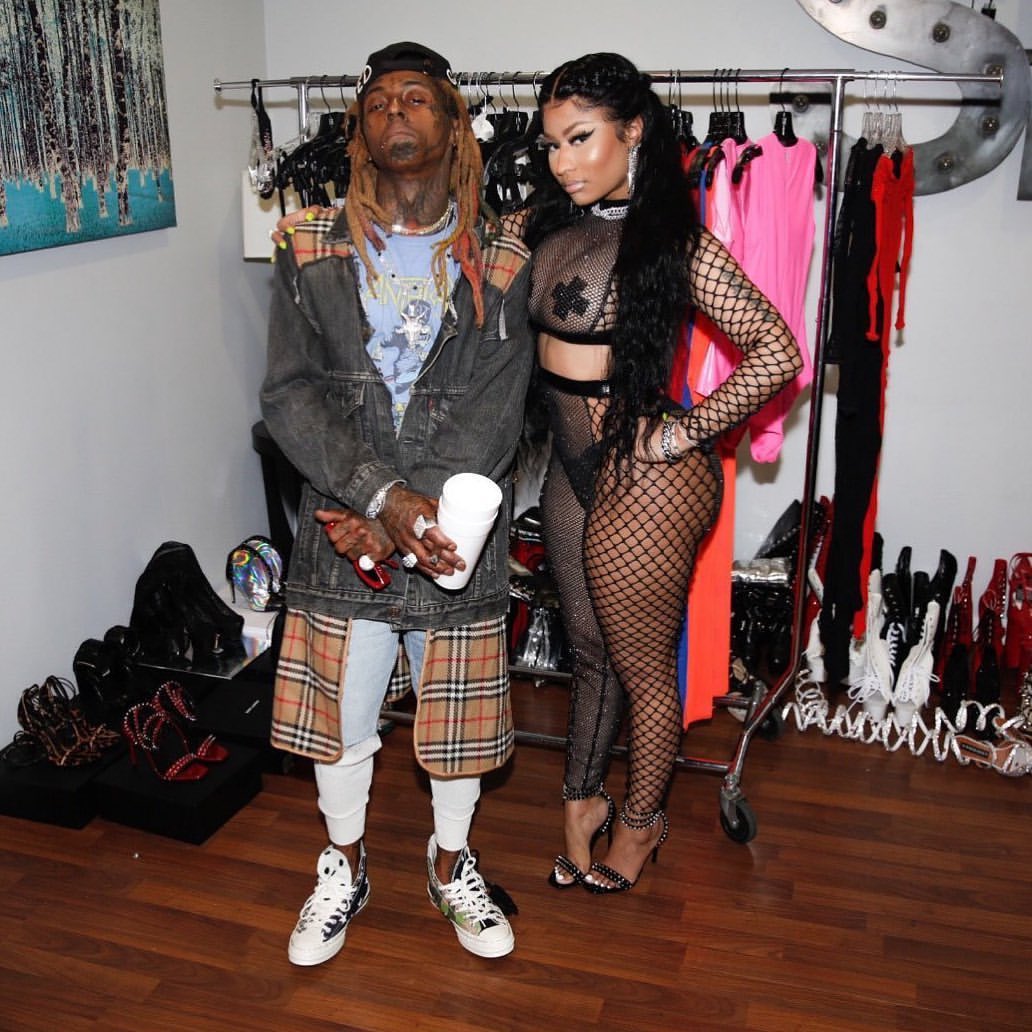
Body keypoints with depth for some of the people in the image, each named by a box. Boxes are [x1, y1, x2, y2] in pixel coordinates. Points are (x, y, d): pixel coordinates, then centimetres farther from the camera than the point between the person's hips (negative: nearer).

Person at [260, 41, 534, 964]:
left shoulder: (503, 265, -2)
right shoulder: (312, 255, 1)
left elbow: (497, 413, -9)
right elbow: (289, 394, -7)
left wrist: (405, 520, -16)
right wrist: (382, 496, -19)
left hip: (456, 527, 0)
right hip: (341, 527, 1)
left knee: (457, 716, 14)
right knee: (340, 713, 14)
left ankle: (451, 864, 39)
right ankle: (346, 867, 39)